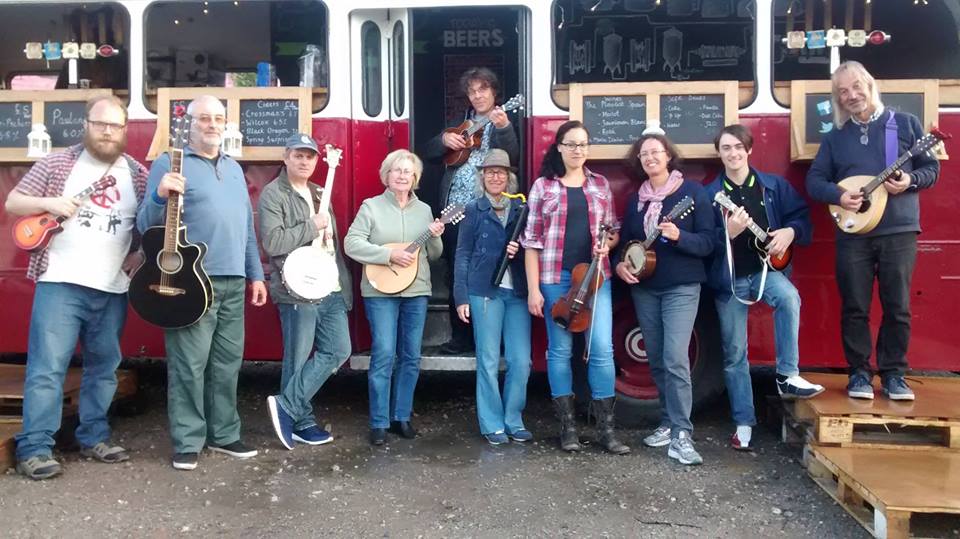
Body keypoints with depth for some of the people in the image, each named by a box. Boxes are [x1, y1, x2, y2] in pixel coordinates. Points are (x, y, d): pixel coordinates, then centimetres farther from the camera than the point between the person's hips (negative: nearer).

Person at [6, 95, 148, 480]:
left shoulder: (138, 175, 7)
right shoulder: (57, 164, 2)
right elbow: (12, 203, 4)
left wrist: (142, 254, -4)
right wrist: (47, 203, -14)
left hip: (113, 289, 4)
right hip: (61, 282, -3)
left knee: (104, 367, 11)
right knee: (47, 367, -4)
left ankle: (94, 437, 24)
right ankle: (35, 448, 3)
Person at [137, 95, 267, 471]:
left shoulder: (233, 168, 19)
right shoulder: (169, 164, -2)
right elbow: (146, 225, -7)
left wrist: (255, 274, 17)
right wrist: (160, 196, -27)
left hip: (234, 281, 6)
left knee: (227, 362, 10)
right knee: (189, 365, -3)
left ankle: (224, 434, 21)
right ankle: (188, 442, 7)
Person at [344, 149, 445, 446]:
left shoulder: (424, 210, 11)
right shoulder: (371, 206, -1)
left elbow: (433, 256, 14)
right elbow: (352, 243, -10)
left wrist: (435, 237, -7)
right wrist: (390, 255, -18)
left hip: (417, 291, 4)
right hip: (381, 290, -4)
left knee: (411, 356, 7)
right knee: (384, 354, -7)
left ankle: (401, 416, 19)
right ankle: (379, 423, 3)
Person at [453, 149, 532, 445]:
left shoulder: (521, 208, 12)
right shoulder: (473, 209, 5)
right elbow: (463, 255, 2)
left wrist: (519, 251, -8)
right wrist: (461, 297, -4)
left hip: (517, 292, 3)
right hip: (485, 291, -2)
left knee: (521, 361, 0)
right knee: (489, 361, 1)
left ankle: (513, 420, 16)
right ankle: (492, 424, 12)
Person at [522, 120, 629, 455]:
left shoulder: (600, 185, 10)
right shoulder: (543, 186, 2)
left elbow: (613, 230, 18)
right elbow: (532, 240, -1)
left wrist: (607, 243, -7)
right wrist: (533, 288, -7)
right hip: (555, 278, -2)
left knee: (602, 349, -3)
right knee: (560, 350, 5)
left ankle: (605, 428, 8)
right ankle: (567, 427, 16)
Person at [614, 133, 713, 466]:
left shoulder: (692, 192, -4)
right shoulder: (635, 198, 12)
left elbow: (708, 242, -9)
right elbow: (626, 240, 17)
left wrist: (678, 236, -26)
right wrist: (620, 264, -3)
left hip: (681, 287, -5)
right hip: (644, 288, 5)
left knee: (675, 359, -15)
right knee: (656, 360, 9)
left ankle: (681, 435, -11)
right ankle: (668, 423, 22)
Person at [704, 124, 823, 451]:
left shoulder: (775, 186, 5)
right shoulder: (710, 193, 0)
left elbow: (802, 217, 8)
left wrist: (790, 232, -13)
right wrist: (729, 233, -24)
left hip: (767, 269, 0)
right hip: (728, 278, 0)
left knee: (789, 298, -35)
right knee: (734, 353, 3)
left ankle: (788, 376, -20)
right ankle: (744, 423, 14)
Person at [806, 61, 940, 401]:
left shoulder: (906, 124, 6)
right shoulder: (834, 137, 11)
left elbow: (931, 168, 7)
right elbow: (814, 180, 6)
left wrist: (911, 180, -14)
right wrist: (838, 195, -12)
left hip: (899, 230, -1)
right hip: (852, 234, 1)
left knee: (897, 307, 2)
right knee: (854, 308, 3)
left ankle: (893, 374, 14)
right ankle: (859, 373, 14)